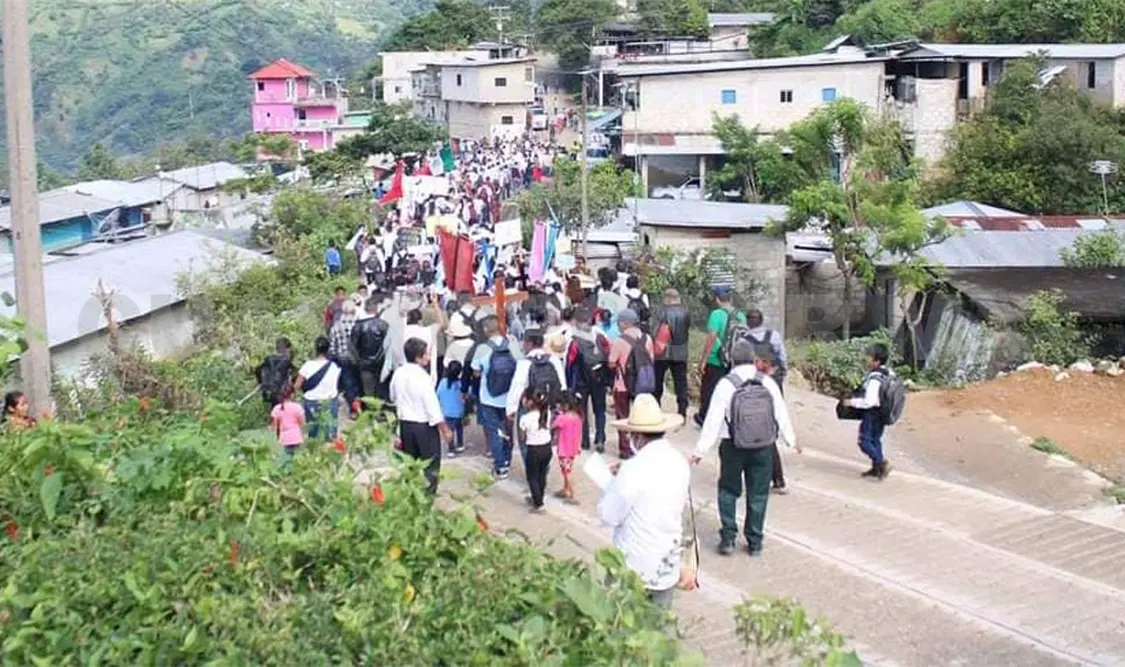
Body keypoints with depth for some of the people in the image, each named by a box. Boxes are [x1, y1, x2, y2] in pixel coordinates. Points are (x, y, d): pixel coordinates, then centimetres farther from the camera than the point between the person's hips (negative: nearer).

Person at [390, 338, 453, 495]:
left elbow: (393, 397, 13)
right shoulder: (422, 377, -22)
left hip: (405, 423, 7)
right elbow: (432, 406, -20)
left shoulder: (398, 373, -2)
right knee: (430, 464, 6)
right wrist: (445, 429, -10)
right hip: (424, 425, -7)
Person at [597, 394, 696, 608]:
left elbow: (608, 516, -13)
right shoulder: (680, 463, 0)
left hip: (636, 569, -6)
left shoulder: (634, 470, -21)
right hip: (668, 569, 6)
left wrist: (616, 481, 2)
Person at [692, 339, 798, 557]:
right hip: (764, 447, 2)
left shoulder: (725, 385, -11)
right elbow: (781, 413, 4)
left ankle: (728, 538, 8)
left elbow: (713, 420, -11)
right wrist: (791, 440, 20)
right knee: (758, 493, 11)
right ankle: (754, 542, 16)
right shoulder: (767, 382, -4)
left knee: (728, 490, 14)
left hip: (734, 448, -2)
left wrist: (701, 450, -4)